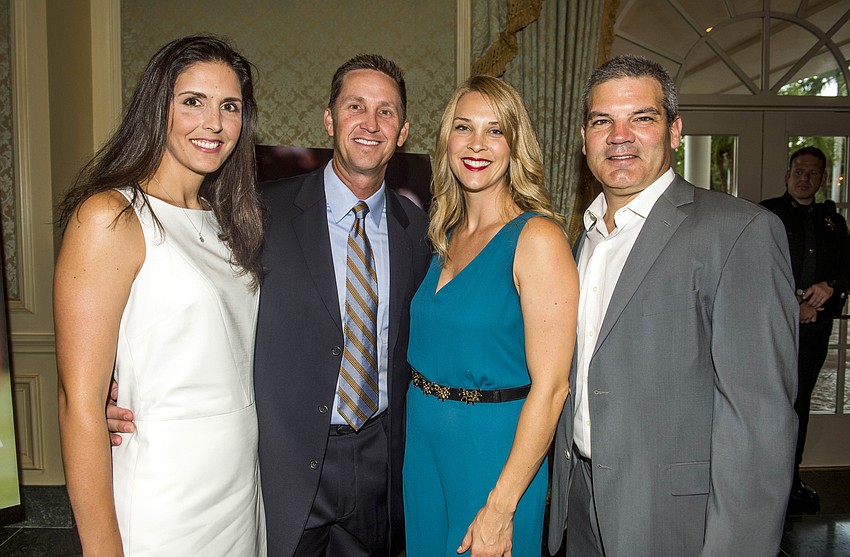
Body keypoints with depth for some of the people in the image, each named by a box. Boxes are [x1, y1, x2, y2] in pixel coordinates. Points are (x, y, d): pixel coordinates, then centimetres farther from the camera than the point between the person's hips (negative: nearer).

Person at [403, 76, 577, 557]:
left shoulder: (537, 238, -16)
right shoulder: (447, 237, 5)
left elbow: (550, 387, -19)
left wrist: (501, 506, -19)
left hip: (494, 447, -6)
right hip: (423, 443, 7)